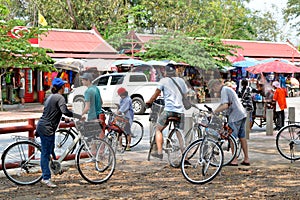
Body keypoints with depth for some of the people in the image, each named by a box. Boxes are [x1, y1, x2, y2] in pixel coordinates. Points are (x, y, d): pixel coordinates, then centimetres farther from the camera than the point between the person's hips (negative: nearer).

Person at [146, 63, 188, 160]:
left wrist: (149, 102, 22)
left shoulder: (163, 80, 4)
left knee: (158, 129, 12)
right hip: (180, 110, 4)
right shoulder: (181, 80, 16)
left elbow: (156, 94, 6)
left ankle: (159, 152, 0)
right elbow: (185, 94, 22)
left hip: (169, 109, -4)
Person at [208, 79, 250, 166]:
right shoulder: (228, 89, 20)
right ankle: (246, 159, 16)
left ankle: (234, 161, -1)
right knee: (242, 138, 12)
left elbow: (225, 106, -22)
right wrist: (214, 112, 15)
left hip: (235, 117, -10)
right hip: (242, 114, 10)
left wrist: (214, 112, -13)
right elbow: (221, 104, 22)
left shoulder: (224, 90, -12)